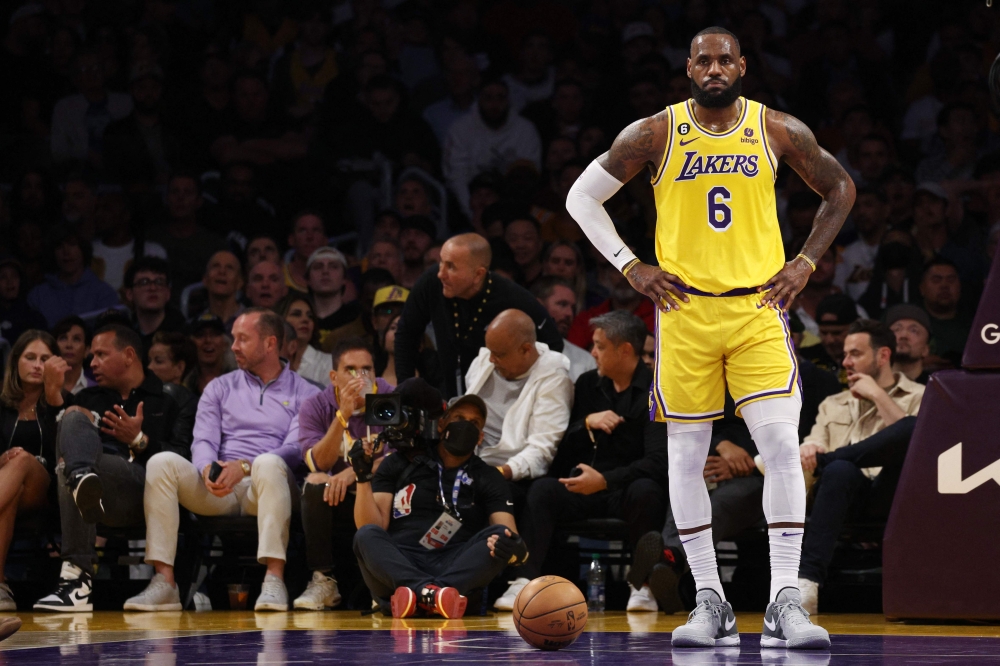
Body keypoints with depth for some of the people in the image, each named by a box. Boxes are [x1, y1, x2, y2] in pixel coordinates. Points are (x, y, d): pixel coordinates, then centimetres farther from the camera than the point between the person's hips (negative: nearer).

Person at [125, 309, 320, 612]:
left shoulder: (304, 394, 11)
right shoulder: (220, 388, 22)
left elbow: (296, 448, -5)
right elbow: (203, 441, 8)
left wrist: (244, 467, -22)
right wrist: (208, 469, -17)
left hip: (266, 489, -3)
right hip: (219, 494, 3)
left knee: (269, 464, -38)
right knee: (163, 462, -23)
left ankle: (274, 579, -45)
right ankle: (164, 582, -30)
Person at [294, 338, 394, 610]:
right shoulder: (316, 407, 0)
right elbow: (319, 464, -15)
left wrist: (356, 471, -29)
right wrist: (343, 416, -27)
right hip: (336, 502, 1)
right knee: (316, 483, -30)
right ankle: (323, 581, -21)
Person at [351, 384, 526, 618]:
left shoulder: (488, 479, 16)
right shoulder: (400, 464, 15)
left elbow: (508, 532, 0)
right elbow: (373, 527, 6)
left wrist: (514, 548, -24)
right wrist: (364, 478, -9)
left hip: (457, 568, 1)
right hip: (397, 566, -1)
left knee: (497, 536, -26)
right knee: (367, 536, -29)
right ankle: (433, 592, -54)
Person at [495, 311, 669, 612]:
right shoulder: (587, 383, 11)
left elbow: (657, 461, -19)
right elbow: (562, 444, 9)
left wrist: (605, 480, -30)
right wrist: (587, 423, -12)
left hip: (627, 487, -4)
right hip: (584, 486, 5)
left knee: (645, 492, -37)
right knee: (541, 489, -22)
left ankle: (641, 585, -21)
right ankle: (526, 581, -32)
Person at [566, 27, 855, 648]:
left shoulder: (779, 130, 1)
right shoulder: (654, 134, -1)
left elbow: (840, 187, 16)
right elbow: (583, 196, 8)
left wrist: (806, 262, 6)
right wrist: (630, 265, 0)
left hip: (759, 309, 0)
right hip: (684, 309, 0)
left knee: (783, 446, -13)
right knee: (687, 457, 3)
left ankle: (785, 603, -10)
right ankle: (710, 602, 13)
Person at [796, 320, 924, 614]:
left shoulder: (918, 397, 16)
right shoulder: (833, 405, 29)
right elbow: (813, 446, 13)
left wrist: (878, 395, -2)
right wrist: (807, 450, -11)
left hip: (889, 495, -2)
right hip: (844, 491, 2)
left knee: (912, 428, -30)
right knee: (839, 470, -37)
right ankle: (807, 581, -46)